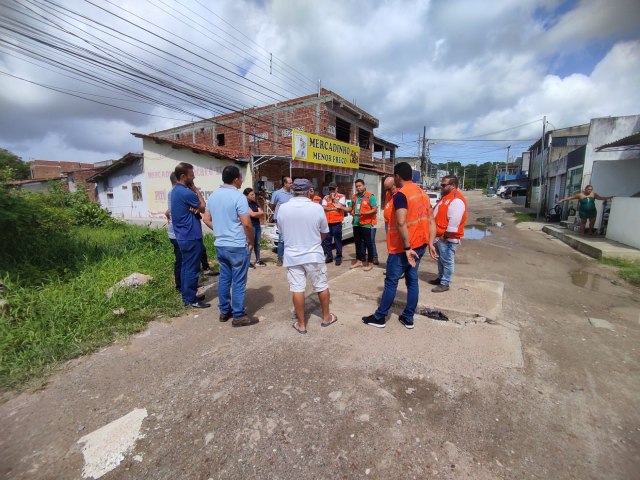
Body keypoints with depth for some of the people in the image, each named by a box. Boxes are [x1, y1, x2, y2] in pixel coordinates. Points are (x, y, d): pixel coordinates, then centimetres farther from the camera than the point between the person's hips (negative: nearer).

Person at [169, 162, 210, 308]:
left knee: (186, 267, 16)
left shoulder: (175, 191, 12)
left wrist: (194, 209, -11)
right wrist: (196, 190, -2)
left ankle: (186, 295, 26)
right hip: (191, 237, -10)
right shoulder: (186, 193, -20)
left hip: (182, 236, 10)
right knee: (192, 269, -1)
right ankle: (191, 299, 8)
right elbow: (203, 208, -7)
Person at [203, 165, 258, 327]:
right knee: (238, 282, 2)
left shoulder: (213, 196, 7)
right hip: (238, 246, -7)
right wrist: (251, 242, -7)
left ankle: (224, 311, 28)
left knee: (224, 278, 16)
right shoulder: (238, 197, -16)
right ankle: (239, 316, 11)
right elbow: (247, 224, -20)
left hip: (220, 245, 8)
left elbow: (207, 219, 13)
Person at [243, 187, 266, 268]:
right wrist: (260, 213, -1)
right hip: (250, 226, -7)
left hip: (257, 225, 7)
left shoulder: (255, 203, 14)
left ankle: (258, 261, 18)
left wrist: (256, 214, -10)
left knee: (257, 243, 10)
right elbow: (252, 214, -18)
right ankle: (248, 262, 4)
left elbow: (262, 215, 9)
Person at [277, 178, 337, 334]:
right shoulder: (317, 208, -11)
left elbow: (281, 231, 7)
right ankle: (326, 317, 29)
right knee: (322, 286, 15)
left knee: (297, 289, 7)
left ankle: (301, 324, 17)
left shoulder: (283, 208, -7)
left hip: (292, 256, 1)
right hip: (314, 255, -1)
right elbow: (324, 233, 1)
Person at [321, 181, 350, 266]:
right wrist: (333, 208, -11)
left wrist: (334, 198, -5)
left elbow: (340, 206, -12)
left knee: (338, 241, 2)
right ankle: (329, 256, 20)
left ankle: (338, 257, 9)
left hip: (337, 222, -4)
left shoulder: (341, 196, 3)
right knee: (327, 240, 8)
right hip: (327, 222, 4)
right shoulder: (326, 197, 12)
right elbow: (323, 208, -1)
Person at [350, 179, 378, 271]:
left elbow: (375, 209, -12)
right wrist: (352, 212, 1)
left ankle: (370, 263, 9)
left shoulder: (370, 196, -7)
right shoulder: (354, 196, 12)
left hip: (366, 223, -6)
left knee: (368, 243, 0)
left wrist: (363, 213, -22)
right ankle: (359, 261, 27)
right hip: (356, 223, 7)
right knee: (357, 242, 14)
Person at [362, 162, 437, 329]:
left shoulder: (400, 194, -16)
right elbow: (431, 221, 9)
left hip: (403, 247, -8)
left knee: (391, 282, 3)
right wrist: (430, 244, 6)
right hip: (420, 245, 8)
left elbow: (401, 224, -26)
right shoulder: (422, 193, 11)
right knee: (412, 281, 13)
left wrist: (407, 249, -24)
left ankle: (379, 318, 16)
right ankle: (408, 318, 23)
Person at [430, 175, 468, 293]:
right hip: (439, 236, 10)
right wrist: (438, 235, 17)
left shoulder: (456, 200, -20)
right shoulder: (446, 197, 14)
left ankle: (445, 284, 10)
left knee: (447, 261, 1)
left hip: (447, 238, -10)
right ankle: (441, 278, 34)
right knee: (441, 259, 20)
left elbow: (454, 222, -26)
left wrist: (446, 235, -21)